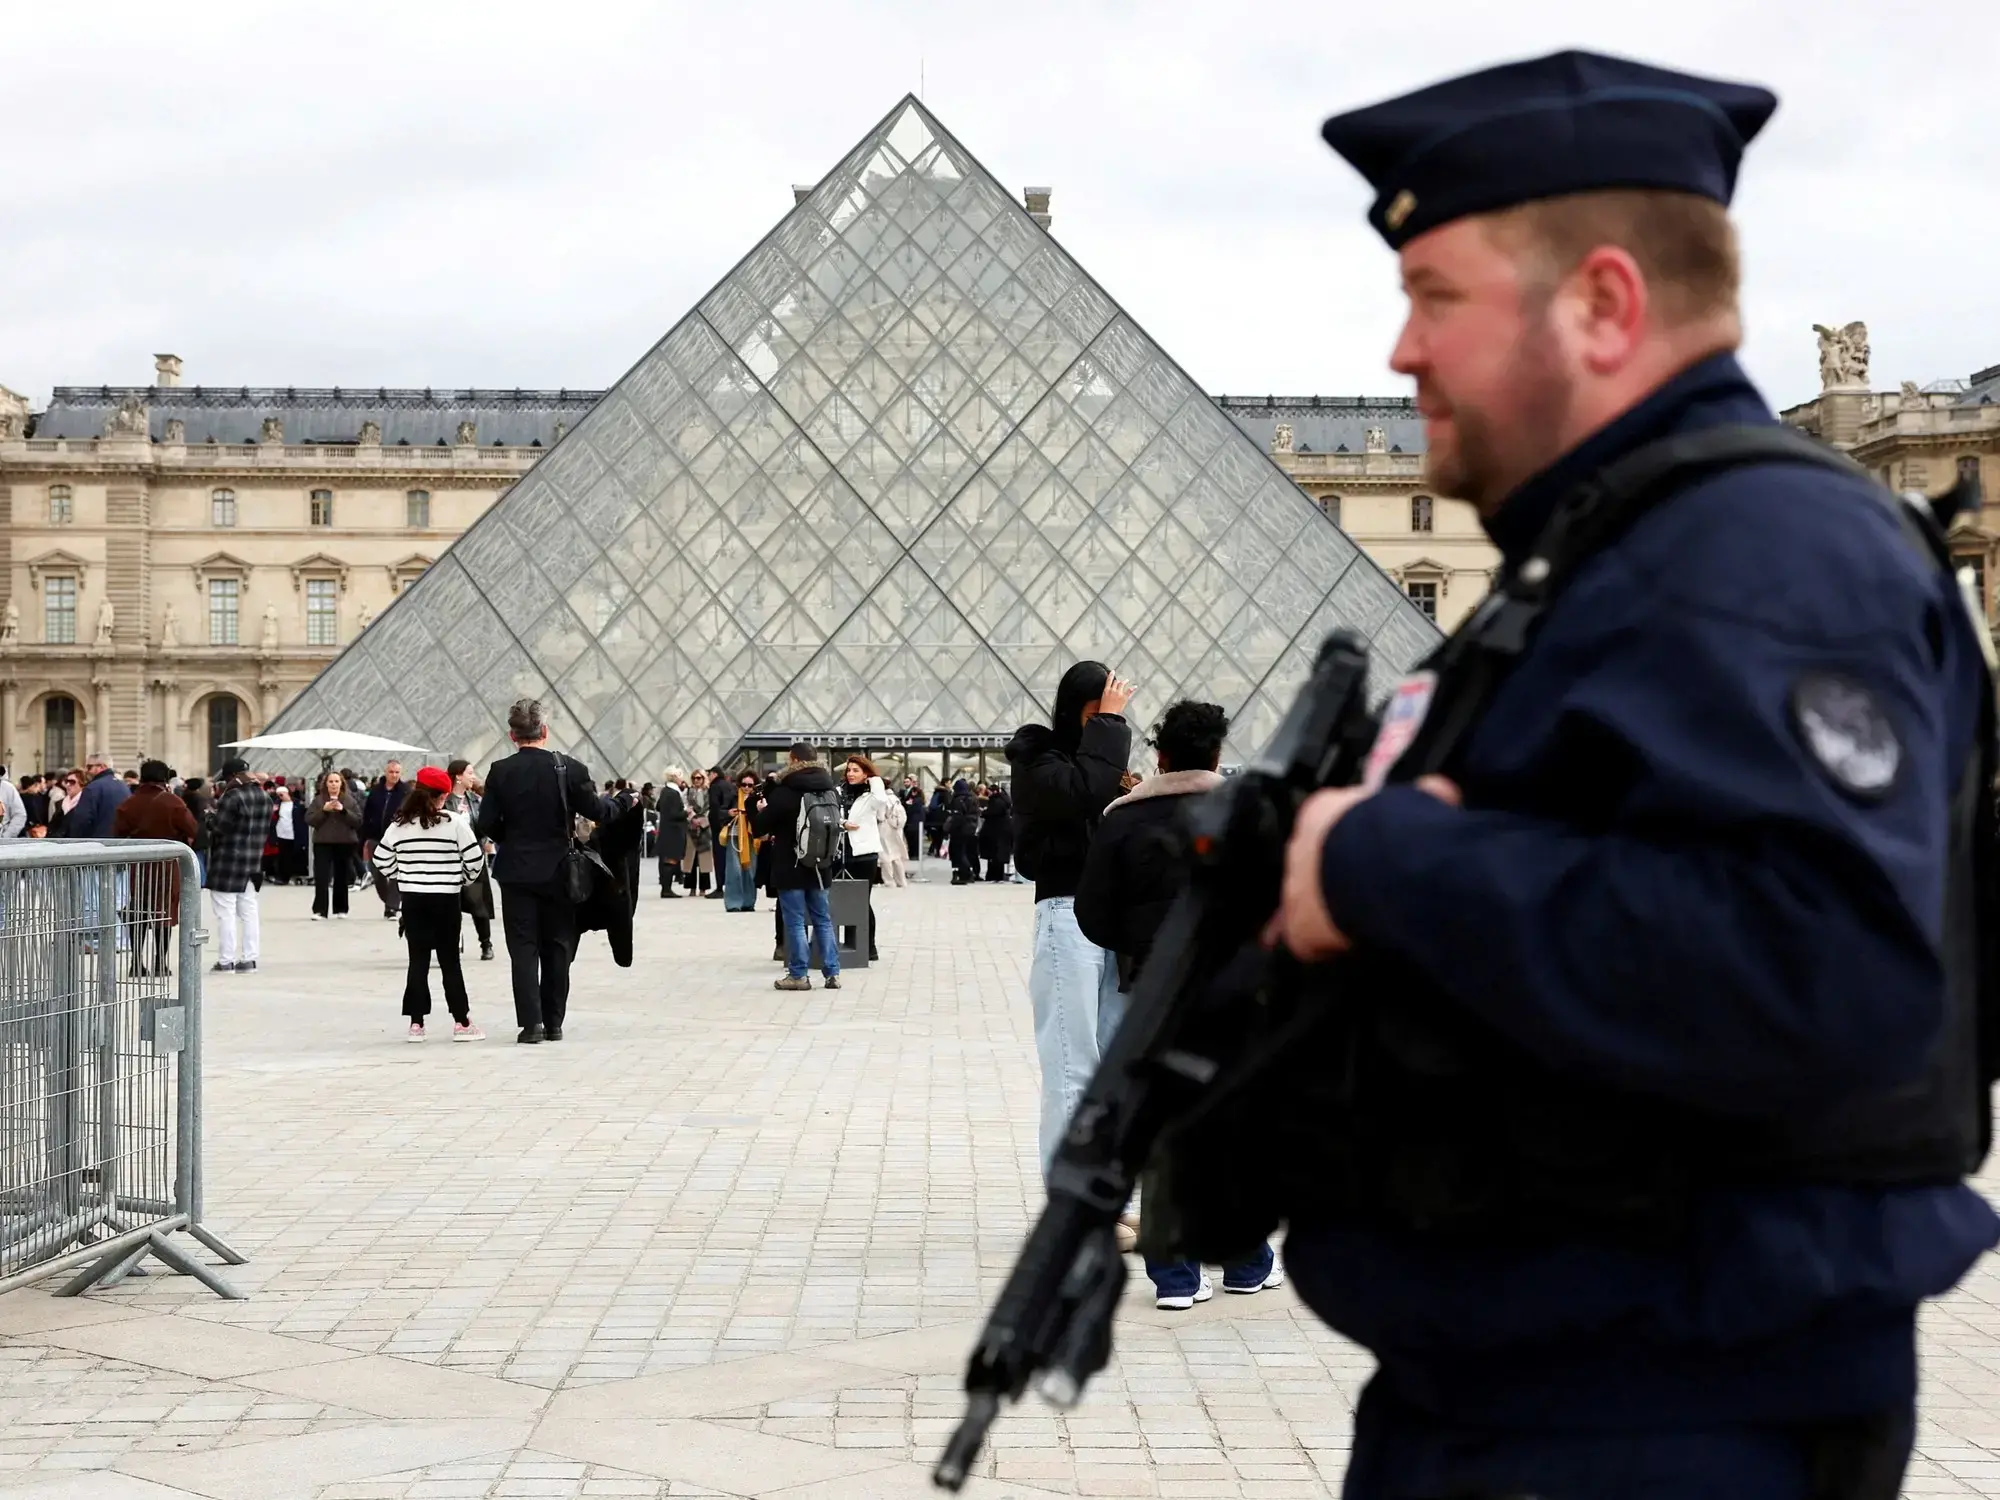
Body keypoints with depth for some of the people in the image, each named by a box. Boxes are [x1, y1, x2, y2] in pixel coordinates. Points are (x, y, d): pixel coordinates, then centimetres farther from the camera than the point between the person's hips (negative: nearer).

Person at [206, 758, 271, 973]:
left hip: (228, 861, -8)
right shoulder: (265, 797, 9)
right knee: (248, 911, 11)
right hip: (253, 861, 8)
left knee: (225, 913, -2)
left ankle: (226, 961, -1)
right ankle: (248, 959, 12)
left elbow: (219, 830, -17)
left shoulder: (232, 797, -17)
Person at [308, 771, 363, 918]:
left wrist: (343, 810, -16)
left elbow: (358, 821, -3)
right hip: (323, 843, -1)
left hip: (345, 843, 1)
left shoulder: (350, 800, 3)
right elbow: (309, 820, -3)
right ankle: (320, 910, -8)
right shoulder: (318, 800, 2)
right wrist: (323, 810, -16)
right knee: (321, 878, -9)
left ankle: (340, 909, 18)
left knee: (342, 878, 8)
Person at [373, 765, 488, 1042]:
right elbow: (475, 859, -8)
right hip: (445, 899, -3)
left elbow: (382, 859, 6)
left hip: (412, 898, 3)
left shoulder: (399, 825, 1)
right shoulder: (455, 822, -9)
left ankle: (416, 1022, 6)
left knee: (418, 960, 7)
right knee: (449, 960, 4)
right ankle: (461, 1022, 6)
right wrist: (464, 880, 11)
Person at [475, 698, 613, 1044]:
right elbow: (597, 811, -6)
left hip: (516, 871, 0)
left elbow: (486, 824, -7)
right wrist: (617, 804, 15)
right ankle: (553, 1022, 12)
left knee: (523, 949, 2)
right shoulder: (569, 769, -9)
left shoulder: (501, 772, -7)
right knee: (557, 948, 10)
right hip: (559, 871, 1)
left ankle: (531, 1021, -7)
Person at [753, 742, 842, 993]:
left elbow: (759, 827, -9)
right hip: (820, 867, 5)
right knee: (823, 919, 12)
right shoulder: (831, 791, 2)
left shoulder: (784, 793, -16)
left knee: (795, 921, 2)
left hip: (791, 868, -5)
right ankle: (832, 972, 11)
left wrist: (763, 810, 13)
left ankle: (798, 974, 3)